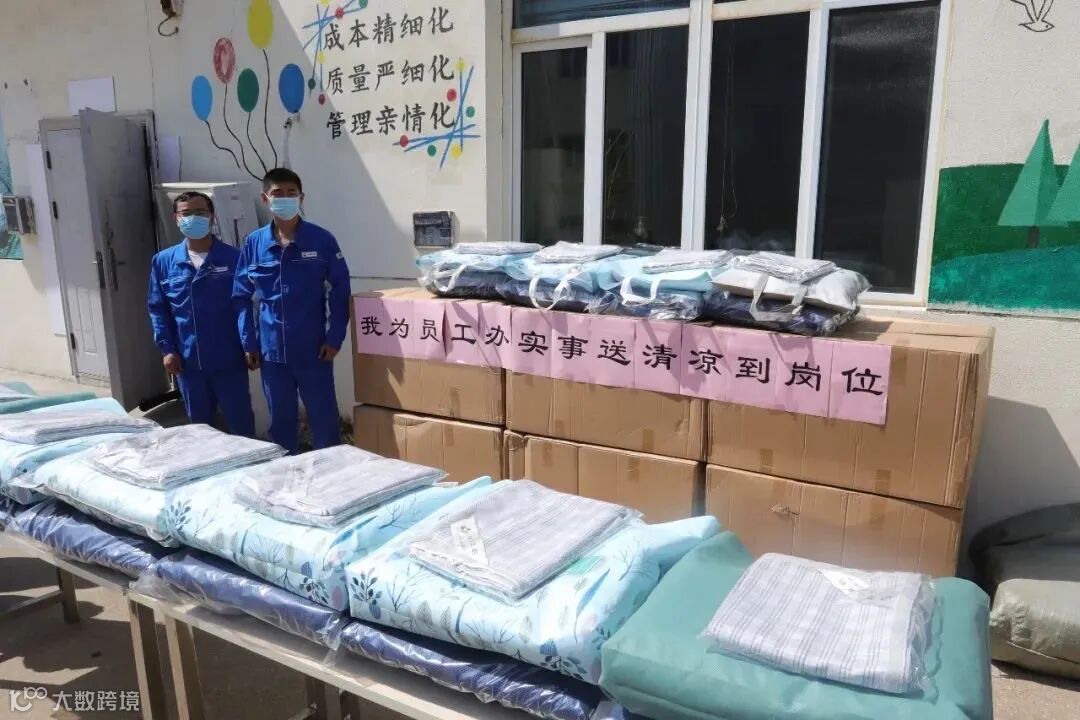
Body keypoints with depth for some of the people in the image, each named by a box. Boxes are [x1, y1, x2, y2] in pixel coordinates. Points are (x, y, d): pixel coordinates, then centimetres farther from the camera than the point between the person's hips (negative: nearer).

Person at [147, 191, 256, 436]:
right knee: (199, 425, 16)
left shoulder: (233, 258, -6)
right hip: (187, 361, 3)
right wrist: (166, 349, 1)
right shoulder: (163, 262, 3)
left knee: (240, 422, 8)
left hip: (228, 359, -3)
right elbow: (157, 308, 8)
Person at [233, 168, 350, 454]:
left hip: (313, 349, -2)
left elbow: (340, 290, -3)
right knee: (280, 420, 15)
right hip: (272, 350, 3)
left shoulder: (321, 240, -5)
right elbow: (241, 297, 7)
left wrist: (334, 338, -8)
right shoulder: (254, 243, 1)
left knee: (323, 418, 6)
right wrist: (248, 342, 3)